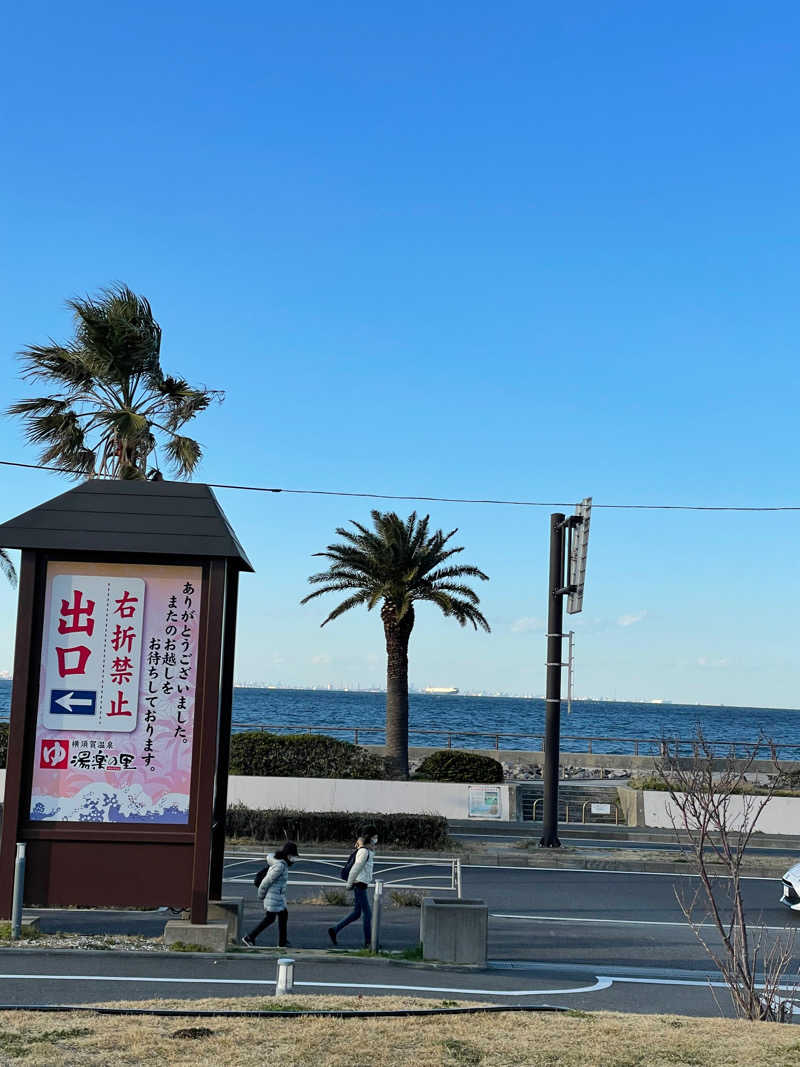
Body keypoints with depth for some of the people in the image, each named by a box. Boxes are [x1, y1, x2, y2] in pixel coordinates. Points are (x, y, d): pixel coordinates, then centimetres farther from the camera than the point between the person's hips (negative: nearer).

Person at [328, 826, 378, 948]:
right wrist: (349, 884, -11)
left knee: (356, 913, 12)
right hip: (360, 885, -10)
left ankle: (334, 930, 14)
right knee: (367, 913, -4)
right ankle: (368, 942, 0)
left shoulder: (367, 850, 15)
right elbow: (355, 869, -19)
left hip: (360, 886, 10)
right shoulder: (364, 851, -16)